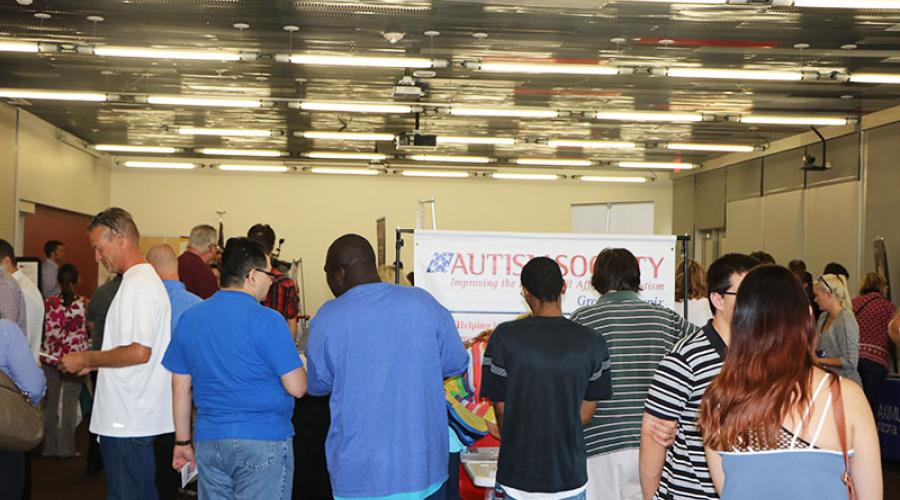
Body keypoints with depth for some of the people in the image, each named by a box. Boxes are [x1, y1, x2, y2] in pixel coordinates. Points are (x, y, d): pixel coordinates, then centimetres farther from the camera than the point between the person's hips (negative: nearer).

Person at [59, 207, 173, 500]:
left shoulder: (139, 285, -17)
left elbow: (139, 352, -24)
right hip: (138, 418, 10)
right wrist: (95, 363, 14)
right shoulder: (147, 279, 16)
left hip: (127, 422, -10)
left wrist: (87, 359, -12)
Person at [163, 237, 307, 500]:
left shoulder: (189, 318, 6)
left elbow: (180, 387, 10)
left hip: (208, 442, 6)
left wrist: (183, 441, 19)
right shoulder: (267, 320, -13)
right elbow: (296, 387, -13)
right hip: (263, 441, -6)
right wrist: (296, 360, 8)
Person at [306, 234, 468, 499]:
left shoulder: (328, 318, -9)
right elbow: (456, 363, 5)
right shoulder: (423, 302, -4)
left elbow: (318, 385, 4)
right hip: (425, 464, 3)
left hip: (360, 471, -2)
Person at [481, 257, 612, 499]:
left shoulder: (505, 337, -10)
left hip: (518, 473, 0)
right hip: (570, 477, 1)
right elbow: (586, 413, 0)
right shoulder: (592, 343, -7)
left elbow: (501, 408, -2)